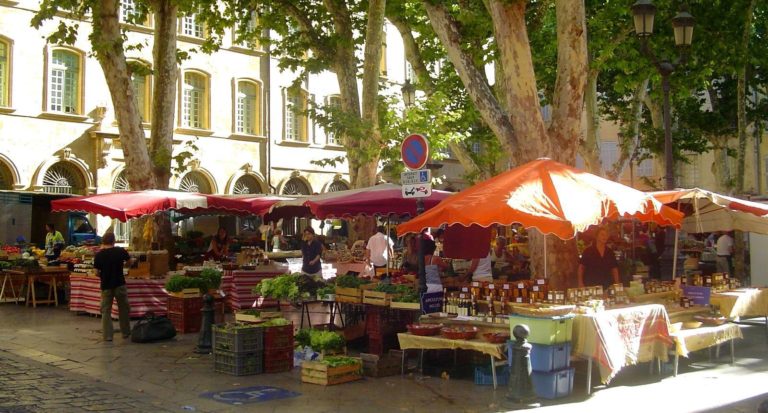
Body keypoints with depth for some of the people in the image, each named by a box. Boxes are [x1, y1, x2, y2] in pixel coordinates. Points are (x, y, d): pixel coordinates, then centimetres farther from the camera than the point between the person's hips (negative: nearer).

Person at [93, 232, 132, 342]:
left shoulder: (99, 255, -7)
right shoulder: (120, 251, -7)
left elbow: (97, 272, -4)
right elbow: (129, 262, 8)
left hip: (106, 286, 0)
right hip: (120, 284, 0)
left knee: (106, 311, 9)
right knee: (123, 309, 15)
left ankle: (107, 335, 8)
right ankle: (126, 332, 24)